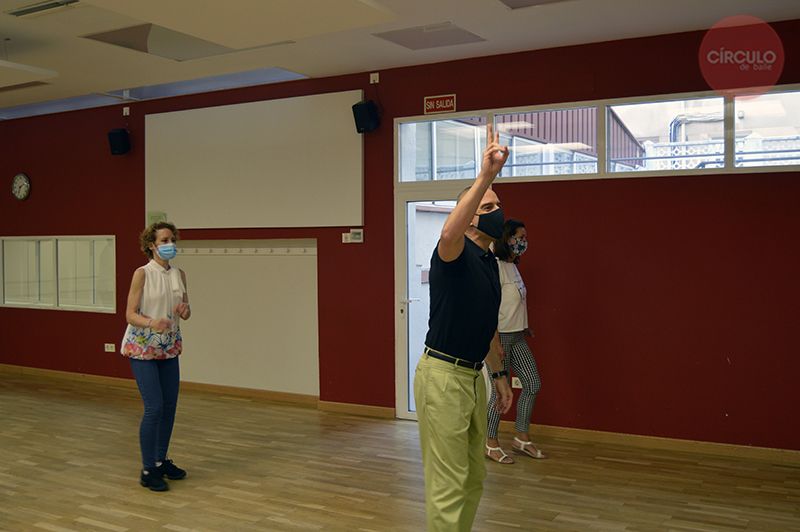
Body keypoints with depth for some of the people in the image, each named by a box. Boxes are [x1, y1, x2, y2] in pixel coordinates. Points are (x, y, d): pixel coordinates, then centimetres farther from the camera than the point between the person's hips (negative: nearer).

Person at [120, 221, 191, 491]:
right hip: (142, 347, -6)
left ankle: (161, 460, 25)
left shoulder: (179, 274, 4)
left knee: (170, 406, 8)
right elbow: (130, 314, -14)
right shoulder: (142, 273, -13)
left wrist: (185, 311, -15)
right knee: (154, 408, -10)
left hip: (169, 347, 6)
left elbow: (185, 312, 9)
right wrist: (152, 322, -34)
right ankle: (148, 471, 2)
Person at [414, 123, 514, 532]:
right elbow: (448, 233, -42)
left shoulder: (490, 262, 13)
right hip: (443, 374, -9)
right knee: (448, 484, -3)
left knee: (474, 477, 19)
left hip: (473, 375, 9)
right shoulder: (455, 254, -14)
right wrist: (484, 176, -49)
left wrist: (499, 376, 24)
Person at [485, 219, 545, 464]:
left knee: (533, 383, 10)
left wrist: (524, 327, 16)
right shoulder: (495, 266, -17)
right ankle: (491, 444, 15)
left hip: (516, 336, 10)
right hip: (498, 336, -9)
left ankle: (522, 438, 23)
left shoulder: (512, 266, 12)